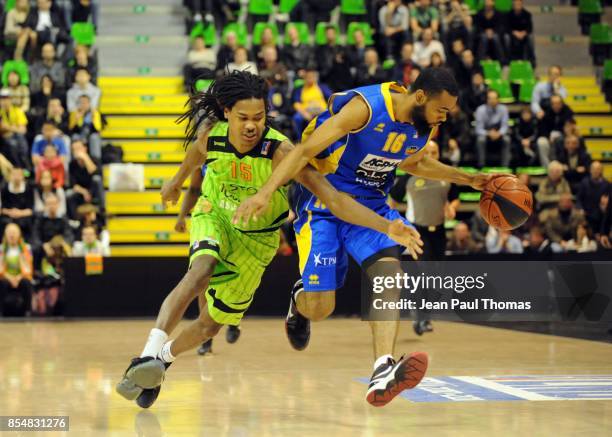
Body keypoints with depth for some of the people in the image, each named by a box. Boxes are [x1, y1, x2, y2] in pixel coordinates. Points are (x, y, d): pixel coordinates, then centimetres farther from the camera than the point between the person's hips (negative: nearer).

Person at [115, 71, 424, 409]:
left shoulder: (280, 151, -33)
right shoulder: (209, 135, -23)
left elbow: (334, 199, -39)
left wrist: (387, 227, -51)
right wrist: (177, 181, 25)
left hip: (256, 237, 0)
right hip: (214, 216, 0)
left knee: (211, 323, 7)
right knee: (201, 271, -33)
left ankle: (163, 359, 34)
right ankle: (147, 356, -38)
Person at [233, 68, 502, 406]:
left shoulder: (425, 128, -1)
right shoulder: (367, 106, -24)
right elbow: (306, 149, -28)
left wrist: (468, 179, 21)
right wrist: (265, 193, -38)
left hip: (371, 205, 6)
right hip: (324, 204, -6)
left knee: (389, 274, -22)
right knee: (319, 308, -9)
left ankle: (383, 374, -34)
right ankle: (300, 300, 31)